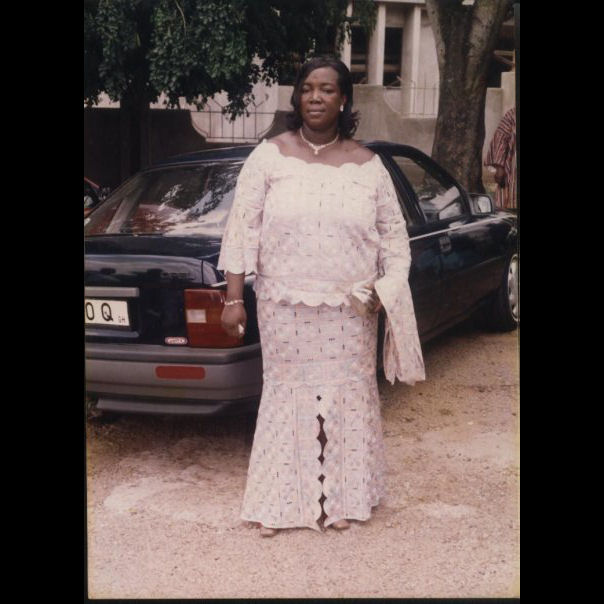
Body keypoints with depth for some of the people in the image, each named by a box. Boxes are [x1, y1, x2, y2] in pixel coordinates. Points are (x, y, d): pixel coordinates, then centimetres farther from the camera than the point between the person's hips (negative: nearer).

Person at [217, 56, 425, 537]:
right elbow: (243, 228, -3)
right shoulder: (269, 156, -2)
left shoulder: (367, 164, 2)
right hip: (284, 308, -1)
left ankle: (340, 499, 24)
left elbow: (393, 233, 10)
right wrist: (234, 298, -6)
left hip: (349, 312, 1)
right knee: (287, 396, 6)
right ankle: (278, 502, 20)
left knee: (346, 398, 8)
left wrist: (391, 285, -3)